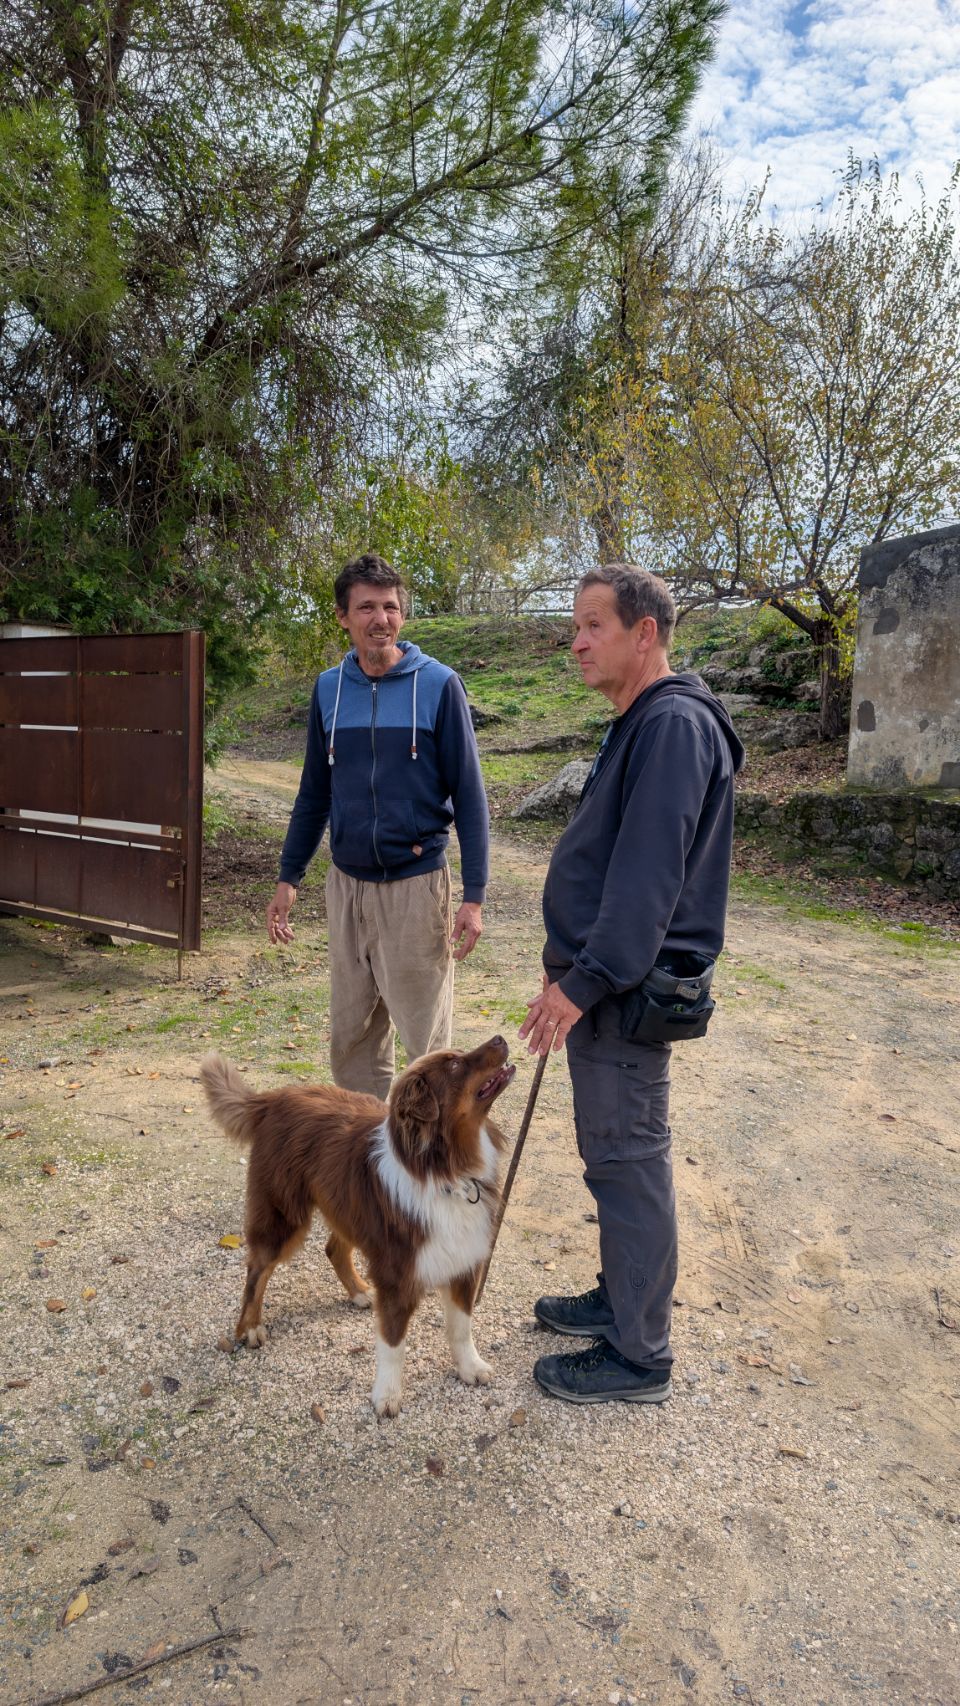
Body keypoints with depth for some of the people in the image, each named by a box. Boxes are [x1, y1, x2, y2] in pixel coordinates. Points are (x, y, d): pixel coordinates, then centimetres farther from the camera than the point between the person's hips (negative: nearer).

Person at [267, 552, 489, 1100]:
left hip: (416, 885, -4)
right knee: (351, 1037, 14)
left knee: (427, 1041, 4)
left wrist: (474, 896, -12)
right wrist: (289, 878, 12)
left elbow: (468, 794, -7)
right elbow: (314, 793, 14)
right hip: (347, 885, 5)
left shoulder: (439, 685, -7)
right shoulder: (329, 688, 6)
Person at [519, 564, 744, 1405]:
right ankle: (622, 1299, 37)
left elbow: (647, 877, -25)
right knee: (616, 1155, 20)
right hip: (604, 981, 10)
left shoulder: (675, 725, -18)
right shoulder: (639, 725, 15)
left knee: (628, 1161, 1)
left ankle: (638, 1355, 16)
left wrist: (584, 981, -24)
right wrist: (571, 970, 20)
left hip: (626, 990, -10)